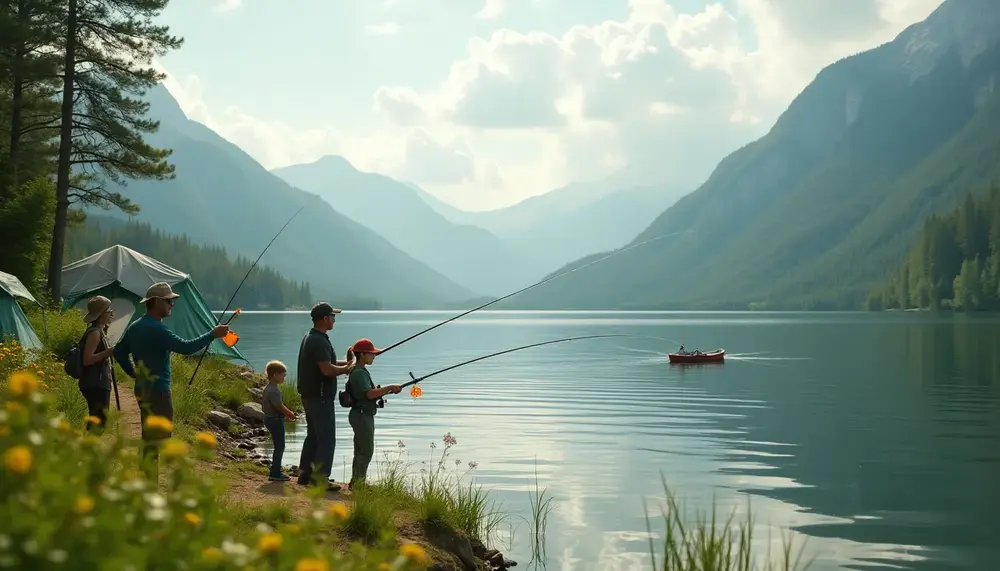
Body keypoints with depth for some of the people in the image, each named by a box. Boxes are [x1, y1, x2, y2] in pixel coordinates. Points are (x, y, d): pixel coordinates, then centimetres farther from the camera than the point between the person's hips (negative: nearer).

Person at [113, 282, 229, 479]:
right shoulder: (155, 329, -19)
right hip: (157, 391, -10)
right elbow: (185, 347, -26)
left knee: (150, 439, 16)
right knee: (155, 439, -7)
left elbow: (119, 352, 21)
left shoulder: (135, 326, 12)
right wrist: (212, 334, -20)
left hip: (144, 389, 10)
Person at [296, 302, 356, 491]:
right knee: (326, 439, -6)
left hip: (310, 396, 11)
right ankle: (320, 480, -6)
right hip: (320, 397, -11)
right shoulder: (319, 341, -20)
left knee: (313, 435, 18)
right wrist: (346, 368, -10)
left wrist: (345, 364, 9)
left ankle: (305, 474, 24)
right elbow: (327, 369, -27)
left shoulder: (309, 338, 13)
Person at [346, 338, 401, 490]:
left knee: (361, 450, 14)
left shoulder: (361, 372, 16)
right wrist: (390, 388, -22)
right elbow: (369, 393, -29)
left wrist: (388, 391, 6)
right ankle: (358, 482, -6)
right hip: (362, 415, -11)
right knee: (366, 450, -8)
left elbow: (371, 393, 18)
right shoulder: (359, 373, -17)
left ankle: (355, 482, 20)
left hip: (363, 416, 11)